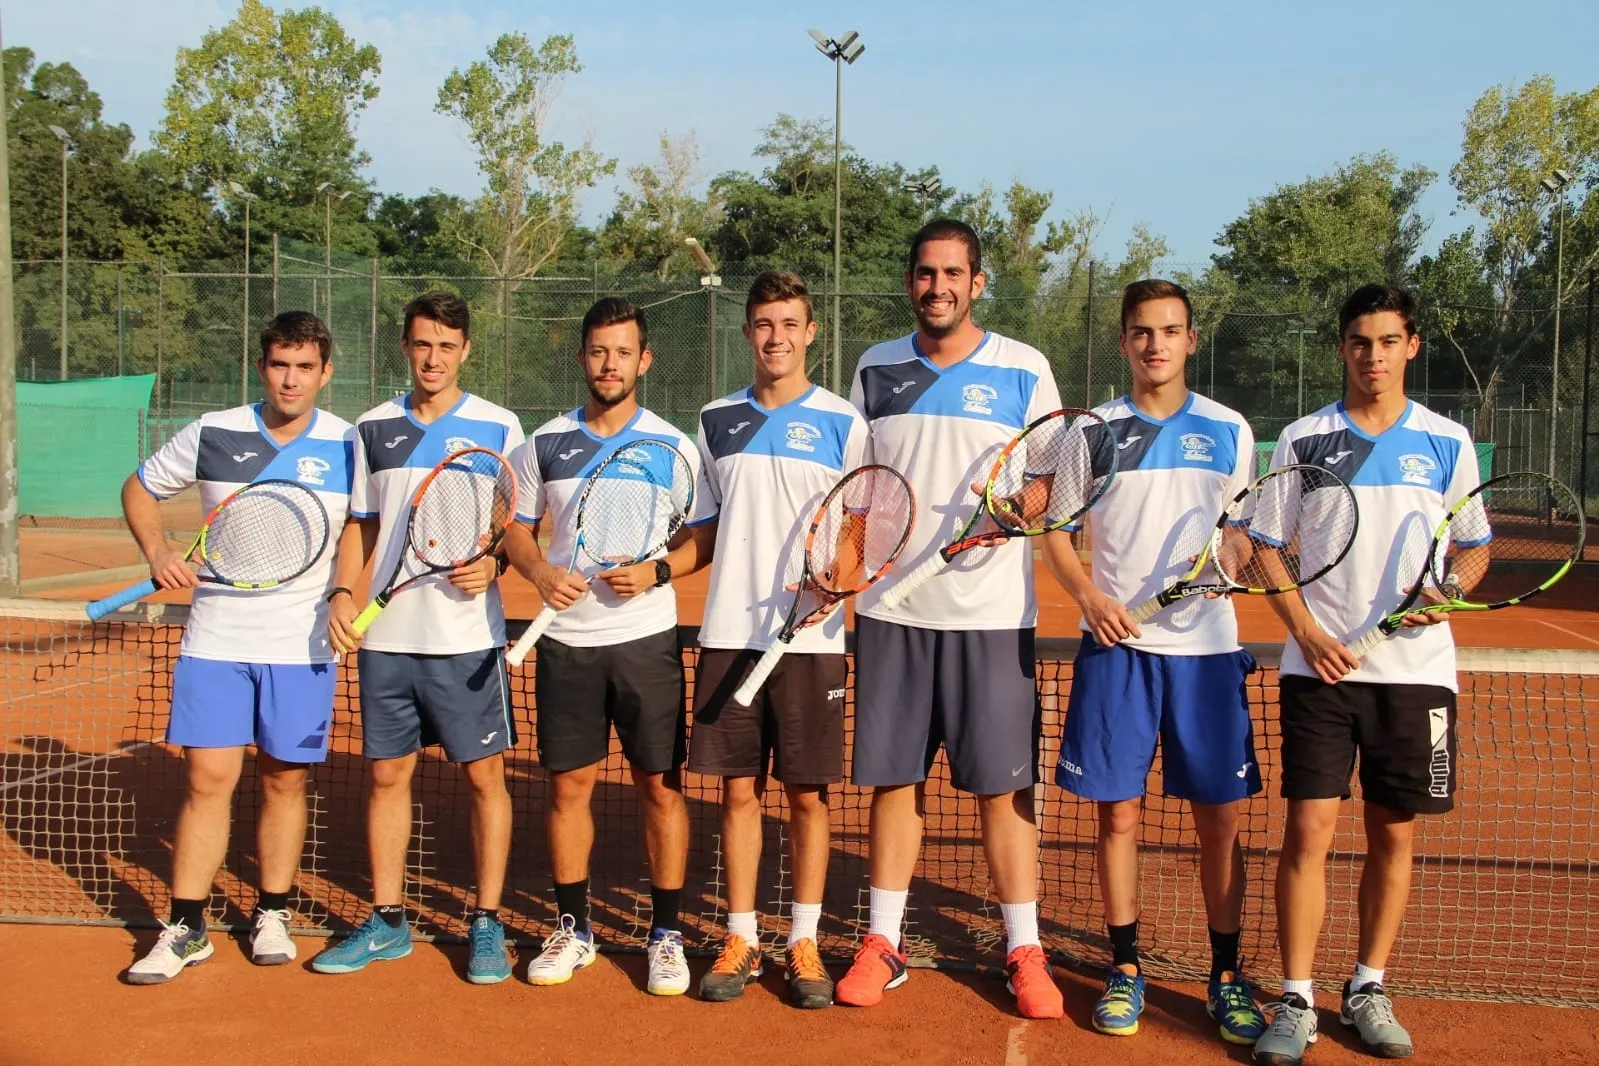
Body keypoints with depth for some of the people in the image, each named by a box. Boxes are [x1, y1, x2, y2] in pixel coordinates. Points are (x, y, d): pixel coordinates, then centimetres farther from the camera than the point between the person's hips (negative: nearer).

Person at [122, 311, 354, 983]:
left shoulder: (349, 446, -2)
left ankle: (272, 915, 24)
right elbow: (141, 488, 14)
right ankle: (185, 928, 11)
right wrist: (158, 552, -4)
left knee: (285, 780, 8)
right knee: (206, 780, -1)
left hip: (302, 645, 0)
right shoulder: (211, 434, -1)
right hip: (216, 638, 0)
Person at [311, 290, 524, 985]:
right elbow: (361, 525, 15)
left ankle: (486, 923, 13)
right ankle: (386, 921, 22)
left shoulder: (498, 427, 0)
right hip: (385, 634, 3)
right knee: (386, 773, 9)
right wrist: (343, 592, 0)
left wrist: (491, 565, -16)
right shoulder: (373, 429, 9)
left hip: (467, 635, -3)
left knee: (484, 775, 1)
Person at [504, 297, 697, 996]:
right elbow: (518, 529, 12)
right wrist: (539, 571, -9)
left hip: (647, 637, -2)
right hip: (566, 640, 2)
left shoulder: (673, 446, 1)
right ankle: (572, 929, 21)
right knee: (568, 784, 6)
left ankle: (666, 935, 13)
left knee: (660, 785, 1)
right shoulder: (545, 443, 7)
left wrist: (655, 572, -16)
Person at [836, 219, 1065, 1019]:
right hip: (891, 607, 3)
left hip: (991, 613, -2)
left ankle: (1024, 951, 15)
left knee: (1003, 786, 2)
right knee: (892, 779, 8)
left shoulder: (1024, 370, 0)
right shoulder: (875, 369, 9)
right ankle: (881, 945, 20)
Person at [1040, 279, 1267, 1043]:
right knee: (1118, 812, 4)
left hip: (1206, 644, 1)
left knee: (1219, 817, 3)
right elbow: (1054, 527, 8)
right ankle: (1125, 969, 18)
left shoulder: (1228, 430, 7)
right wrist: (1088, 596, -8)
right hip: (1117, 642, 0)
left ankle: (1226, 977, 17)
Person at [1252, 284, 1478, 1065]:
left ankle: (1368, 991, 23)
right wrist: (1306, 632, -9)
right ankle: (1296, 1002, 4)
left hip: (1415, 667, 2)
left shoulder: (1447, 443, 6)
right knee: (1308, 830, -5)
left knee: (1394, 833, 8)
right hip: (1320, 665, -1)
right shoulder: (1302, 439, 3)